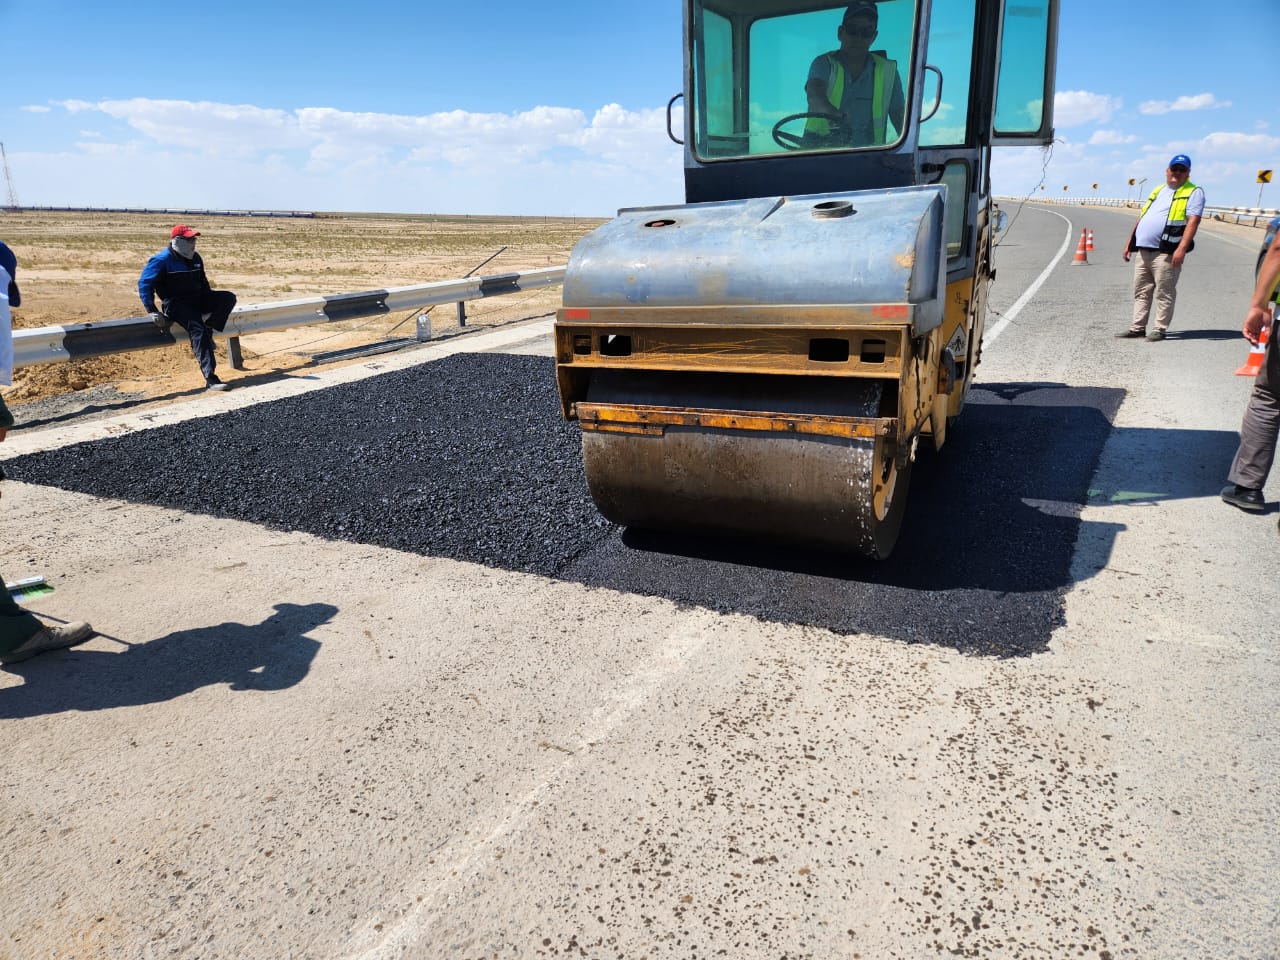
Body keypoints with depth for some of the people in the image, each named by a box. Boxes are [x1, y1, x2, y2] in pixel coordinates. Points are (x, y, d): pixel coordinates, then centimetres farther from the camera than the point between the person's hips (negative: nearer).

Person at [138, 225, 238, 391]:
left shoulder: (195, 258, 13)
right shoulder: (162, 260, -8)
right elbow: (144, 283, -11)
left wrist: (211, 303, 19)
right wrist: (152, 311, -18)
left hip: (197, 299, 7)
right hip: (176, 303, -7)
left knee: (229, 297, -15)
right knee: (197, 329, -31)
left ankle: (208, 331, -24)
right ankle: (210, 378, -37)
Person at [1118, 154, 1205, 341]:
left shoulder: (1194, 192, 1)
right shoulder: (1158, 190, 23)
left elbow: (1193, 221, -10)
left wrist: (1182, 249, -22)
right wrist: (1129, 243, 18)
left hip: (1166, 252, -7)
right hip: (1142, 250, 7)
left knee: (1164, 293, -4)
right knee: (1141, 292, 8)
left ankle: (1160, 329, 0)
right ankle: (1137, 328, 13)